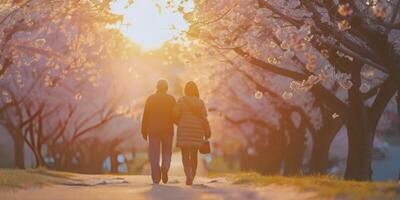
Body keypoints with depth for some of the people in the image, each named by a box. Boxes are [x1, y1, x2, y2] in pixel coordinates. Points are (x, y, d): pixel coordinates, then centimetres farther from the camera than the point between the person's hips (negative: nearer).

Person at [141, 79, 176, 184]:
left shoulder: (150, 99, 4)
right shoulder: (171, 99, 3)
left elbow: (145, 116, 1)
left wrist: (144, 131, 5)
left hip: (153, 130, 0)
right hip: (167, 130, 0)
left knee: (154, 154, 3)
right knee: (167, 152, 11)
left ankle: (156, 178, -5)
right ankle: (165, 168, -17)